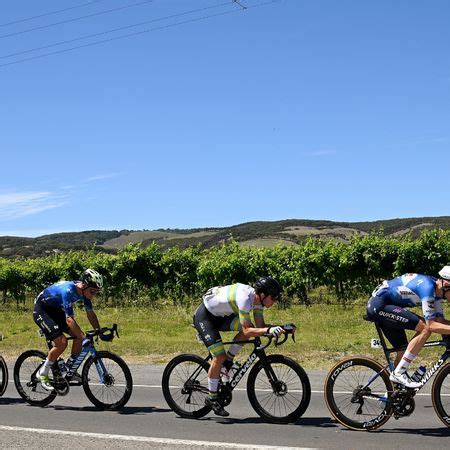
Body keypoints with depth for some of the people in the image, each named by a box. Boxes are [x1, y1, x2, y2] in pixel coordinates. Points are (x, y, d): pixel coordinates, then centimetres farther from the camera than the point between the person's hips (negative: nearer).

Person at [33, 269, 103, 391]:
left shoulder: (85, 291, -11)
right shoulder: (68, 291, -35)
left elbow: (90, 313, 1)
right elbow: (69, 319, -39)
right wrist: (84, 338, -41)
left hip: (56, 310, 8)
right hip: (41, 310, -8)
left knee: (79, 337, -4)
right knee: (62, 342, -21)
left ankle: (69, 370, 10)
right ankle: (43, 373, -4)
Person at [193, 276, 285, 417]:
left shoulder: (258, 299, -7)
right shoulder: (245, 298, -32)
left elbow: (260, 325, -4)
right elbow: (247, 331, -35)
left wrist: (279, 328, -18)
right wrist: (269, 330, -45)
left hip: (220, 316, 8)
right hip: (204, 316, -8)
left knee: (249, 327, -14)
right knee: (219, 357, -16)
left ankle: (228, 360, 5)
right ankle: (211, 399, 0)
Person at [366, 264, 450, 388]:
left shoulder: (437, 290, 5)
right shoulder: (428, 287, -24)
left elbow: (440, 321, 6)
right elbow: (431, 325, -25)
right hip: (379, 304, -10)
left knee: (403, 350, 10)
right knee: (425, 328, -18)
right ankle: (399, 373, -14)